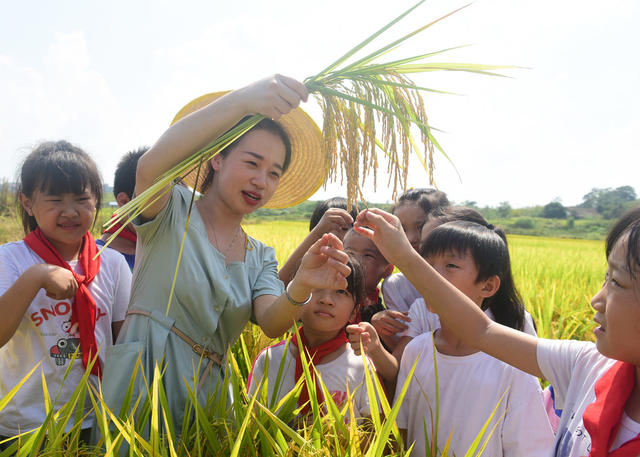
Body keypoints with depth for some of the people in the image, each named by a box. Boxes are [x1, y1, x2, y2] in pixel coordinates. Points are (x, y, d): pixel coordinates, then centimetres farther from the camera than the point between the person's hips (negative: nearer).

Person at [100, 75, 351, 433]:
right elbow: (152, 166, -25)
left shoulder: (261, 258, 11)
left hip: (207, 392, 5)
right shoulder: (175, 210, -2)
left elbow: (272, 324, -6)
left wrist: (301, 288, -30)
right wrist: (243, 100, -36)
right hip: (143, 381, -4)